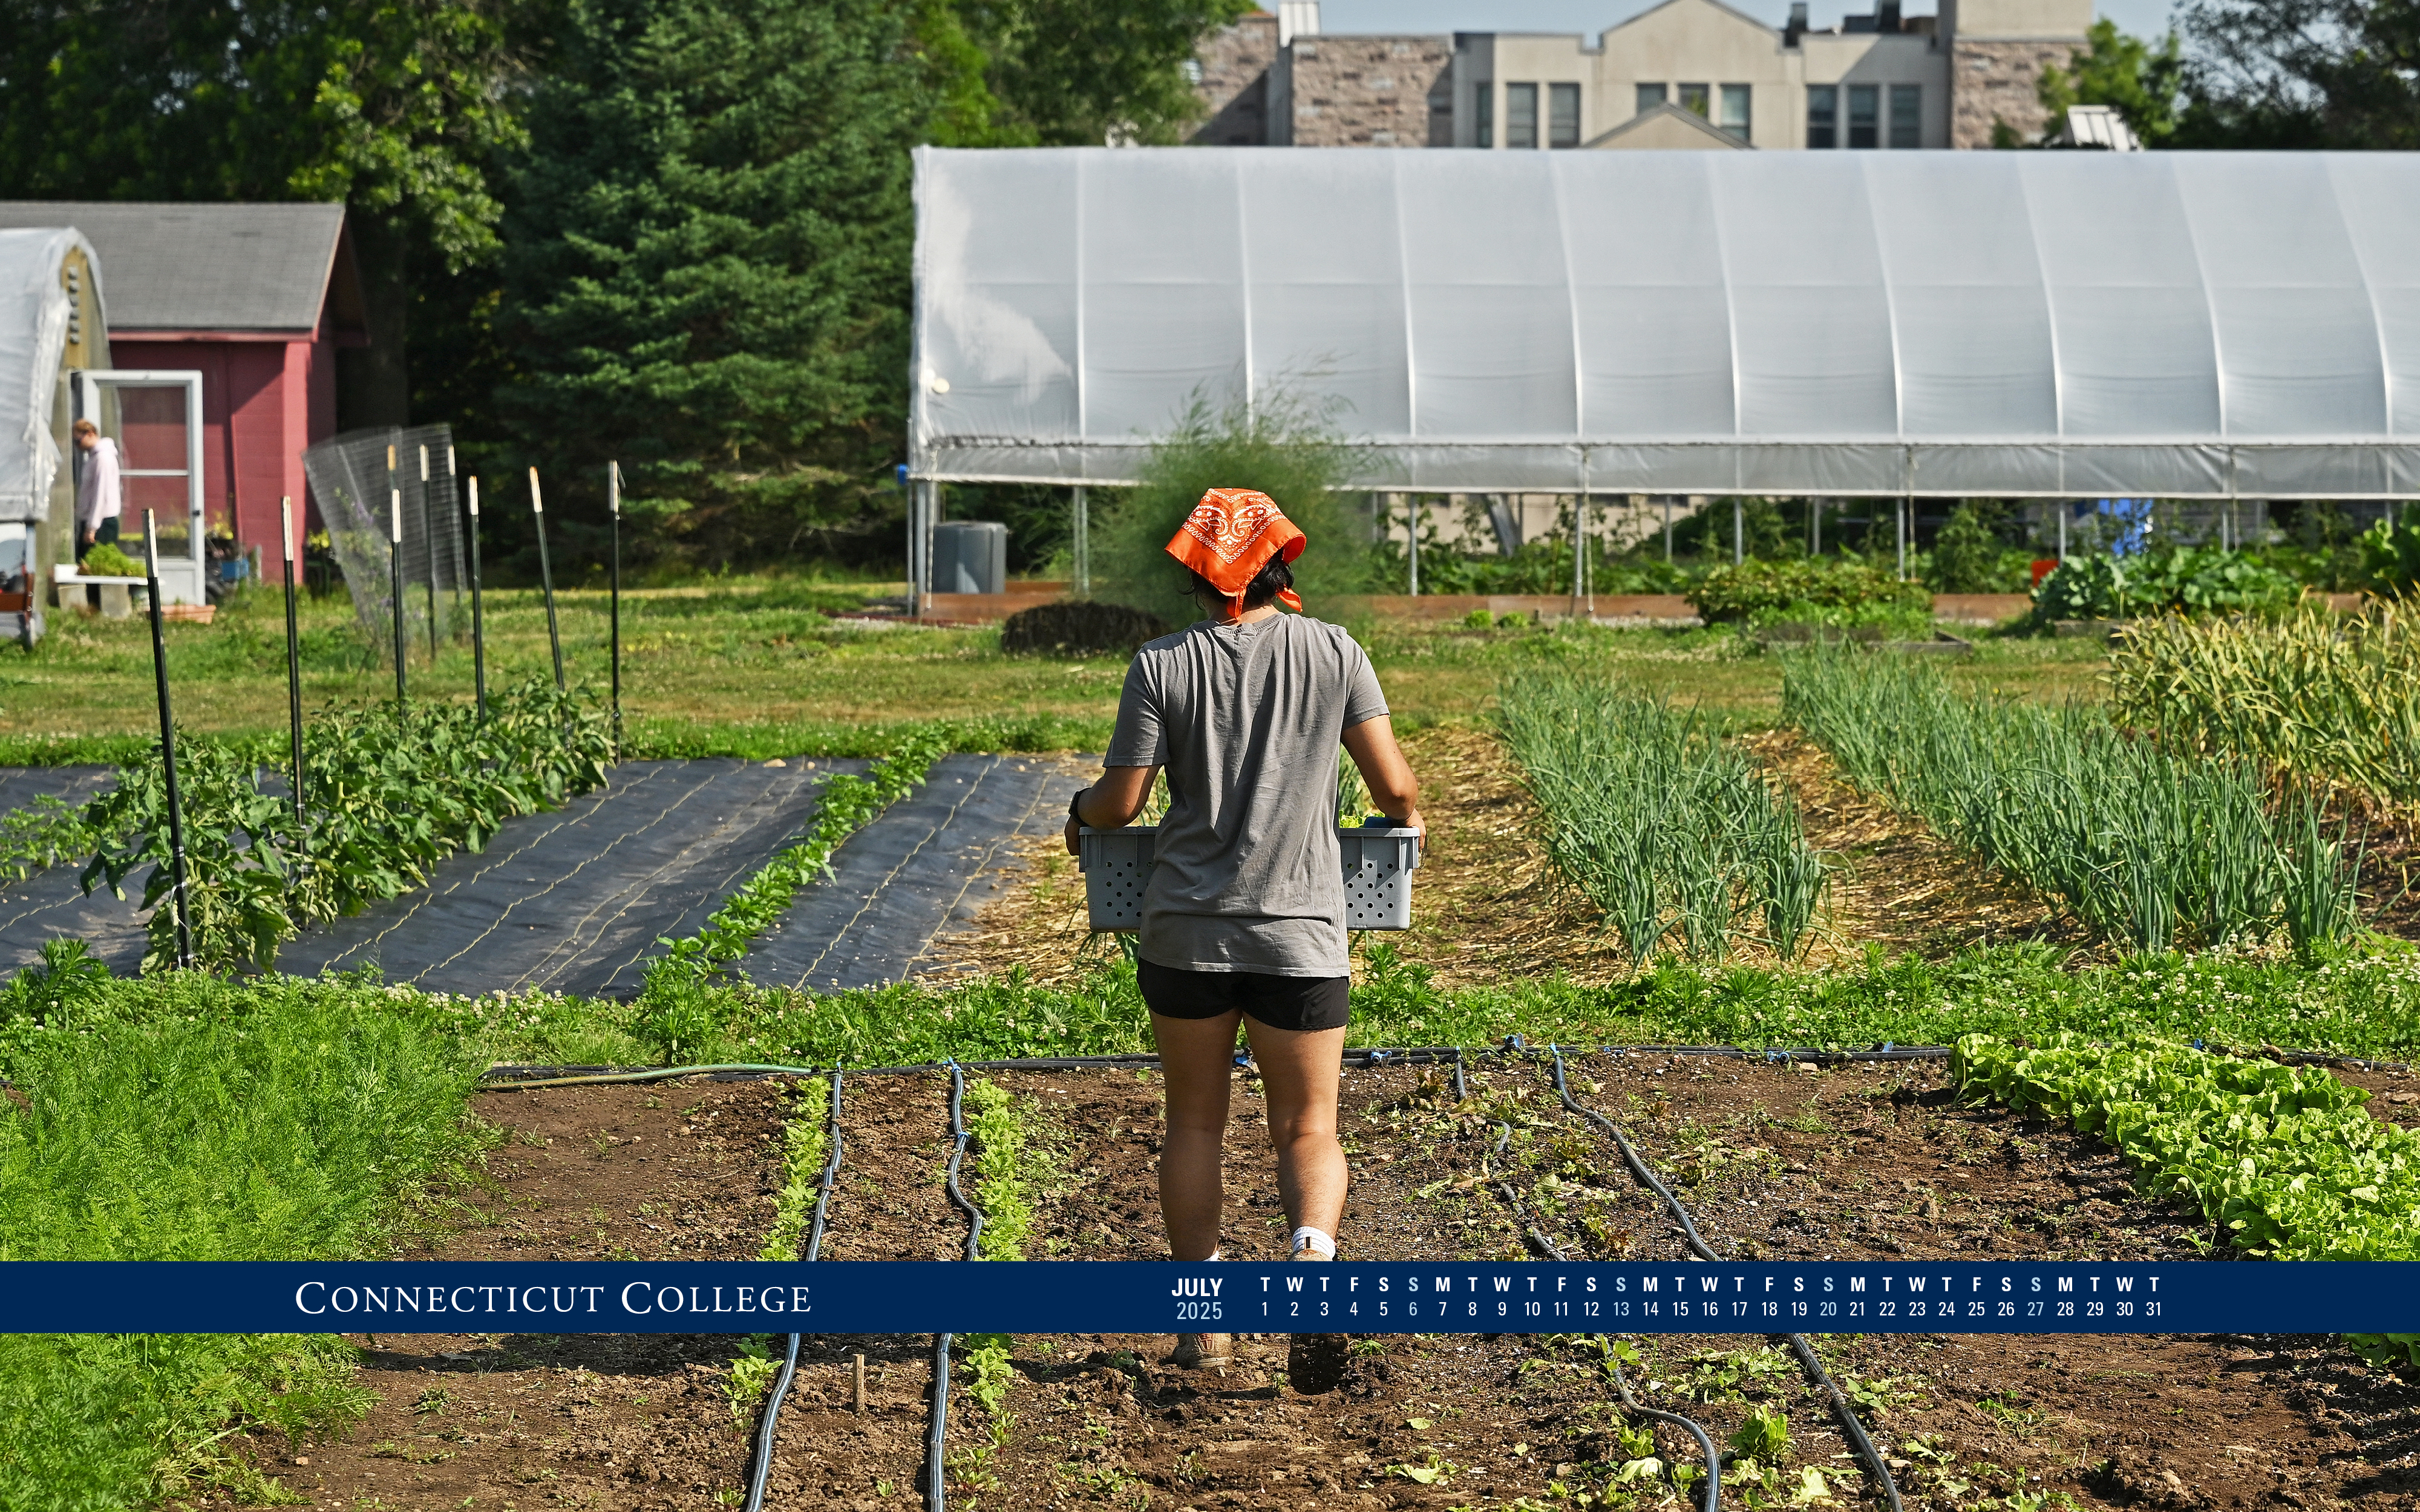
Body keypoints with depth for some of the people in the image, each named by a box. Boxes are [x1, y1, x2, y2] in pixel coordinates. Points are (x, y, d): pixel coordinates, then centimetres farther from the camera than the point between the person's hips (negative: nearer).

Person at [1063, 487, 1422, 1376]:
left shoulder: (1162, 667, -2)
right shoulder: (1333, 653, -1)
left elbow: (1120, 801, -3)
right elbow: (1393, 785, -3)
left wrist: (1080, 813, 20)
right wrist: (1405, 816, 20)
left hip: (1186, 928, 0)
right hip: (1301, 934, 0)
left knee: (1195, 1123, 15)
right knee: (1307, 1130, 7)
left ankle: (1201, 1320, 13)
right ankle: (1313, 1255, -22)